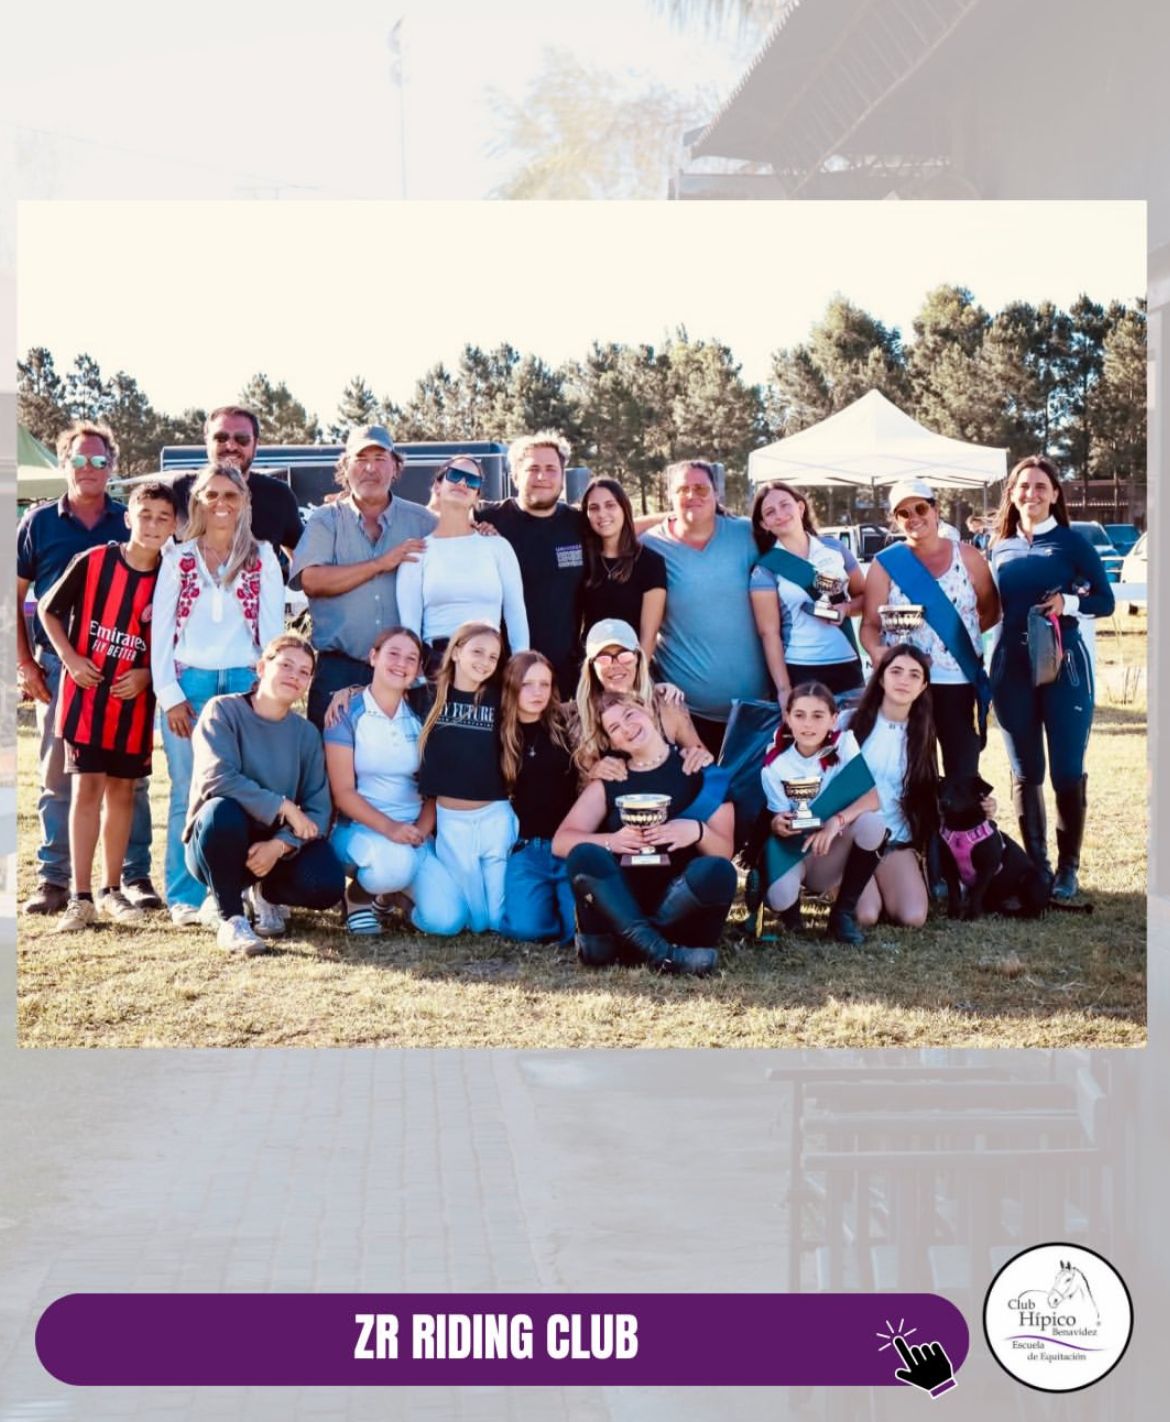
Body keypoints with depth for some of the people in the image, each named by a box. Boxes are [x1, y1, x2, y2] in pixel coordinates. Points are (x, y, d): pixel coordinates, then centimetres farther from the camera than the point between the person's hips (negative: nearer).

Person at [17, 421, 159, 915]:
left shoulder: (131, 523, 5)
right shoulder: (39, 522, 5)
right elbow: (14, 595, 8)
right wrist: (24, 663, 0)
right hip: (58, 666, 0)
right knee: (57, 776, 4)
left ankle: (135, 877, 10)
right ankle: (53, 880, 9)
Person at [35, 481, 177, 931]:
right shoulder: (92, 562, -9)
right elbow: (48, 609, 2)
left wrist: (147, 674, -8)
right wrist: (70, 658, -8)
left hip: (135, 700, 2)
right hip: (86, 693, -2)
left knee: (122, 791, 10)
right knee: (88, 788, -3)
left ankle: (113, 891, 21)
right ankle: (80, 897, 1)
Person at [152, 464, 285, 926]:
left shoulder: (262, 558, 9)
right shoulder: (178, 558, 10)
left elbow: (273, 628, 6)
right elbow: (161, 629, 6)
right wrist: (170, 694, -3)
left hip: (245, 682, 0)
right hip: (188, 682, 0)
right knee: (188, 795, -1)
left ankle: (259, 891, 0)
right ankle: (186, 897, 4)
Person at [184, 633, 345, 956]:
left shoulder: (306, 733, 4)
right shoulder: (224, 711, -8)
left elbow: (319, 809, -3)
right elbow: (217, 778, -23)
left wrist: (280, 844, -22)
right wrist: (283, 807, -21)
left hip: (274, 845, 4)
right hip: (215, 844, -3)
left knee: (327, 885, -25)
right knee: (222, 810, -38)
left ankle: (267, 894, 11)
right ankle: (230, 918, -19)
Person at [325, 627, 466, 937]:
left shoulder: (420, 718, 9)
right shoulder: (347, 714, -3)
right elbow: (343, 792, -7)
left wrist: (421, 829, -13)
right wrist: (388, 827, -21)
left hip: (415, 832, 4)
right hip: (360, 828, -4)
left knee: (447, 919, -20)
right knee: (395, 864, -40)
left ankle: (392, 892, 13)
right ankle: (359, 894, -4)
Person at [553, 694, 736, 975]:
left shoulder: (699, 771, 10)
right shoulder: (607, 782, 15)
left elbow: (724, 852, 4)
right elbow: (561, 841, 2)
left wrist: (697, 832, -19)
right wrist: (611, 841, -18)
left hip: (681, 900, -1)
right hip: (621, 901, 1)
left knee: (718, 872, -32)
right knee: (585, 856, -27)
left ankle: (612, 944, -27)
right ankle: (659, 952, -36)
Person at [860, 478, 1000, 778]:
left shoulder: (967, 556, 6)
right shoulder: (886, 564, 3)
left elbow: (991, 611, 12)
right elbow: (870, 624, -1)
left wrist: (961, 630, -3)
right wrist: (876, 651, -21)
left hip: (960, 681, 1)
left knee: (963, 770, 5)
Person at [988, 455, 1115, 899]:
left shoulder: (1072, 542, -1)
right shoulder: (999, 547, 9)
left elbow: (1105, 600, -1)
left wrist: (1069, 603, -19)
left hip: (1064, 665, -3)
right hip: (1011, 668, 3)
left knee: (1067, 770, -2)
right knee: (1025, 773, 7)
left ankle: (1067, 868, 8)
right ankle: (1036, 865, 16)